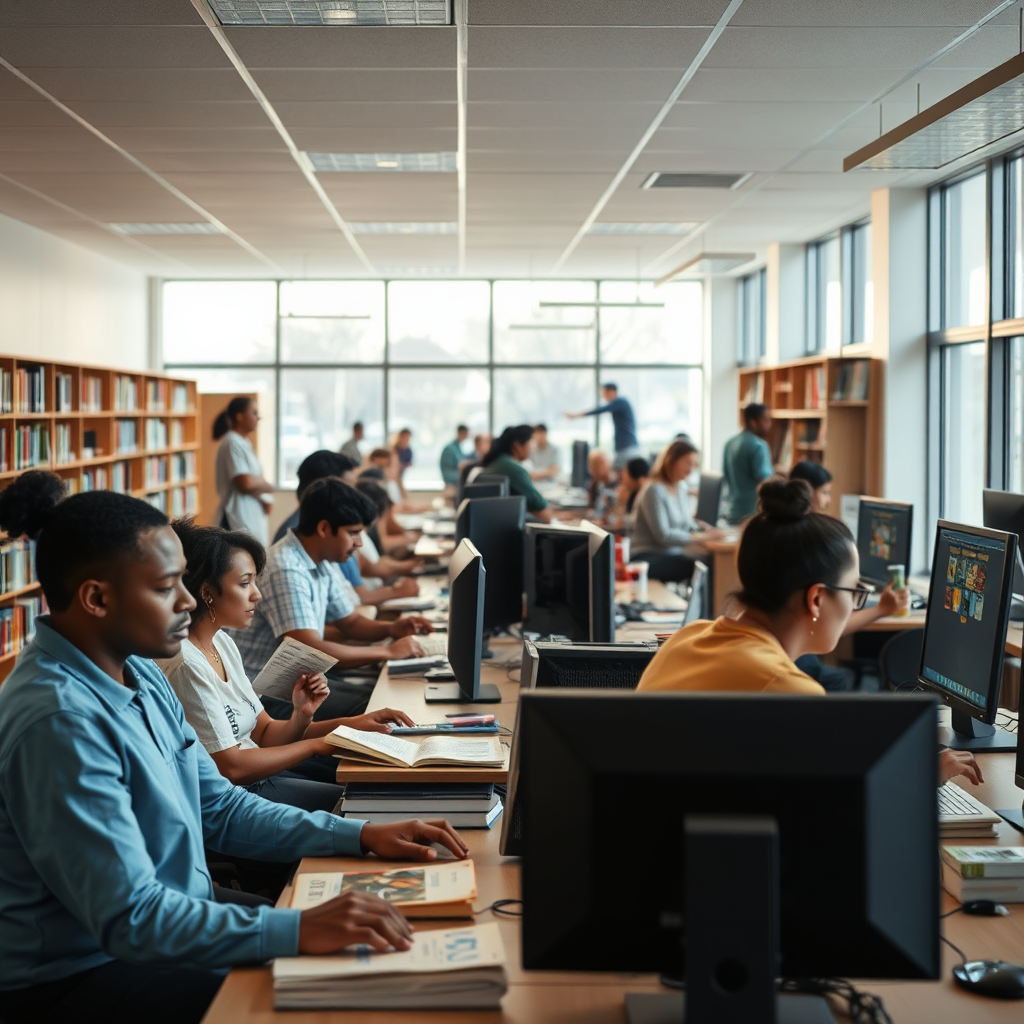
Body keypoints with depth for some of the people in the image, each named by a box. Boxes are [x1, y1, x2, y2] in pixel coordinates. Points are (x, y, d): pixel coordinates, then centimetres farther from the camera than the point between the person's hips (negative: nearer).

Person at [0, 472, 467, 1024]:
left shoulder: (139, 674, 4)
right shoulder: (59, 723, -27)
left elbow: (220, 809, 12)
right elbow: (130, 920, -29)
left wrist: (362, 835, 2)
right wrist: (300, 930, -35)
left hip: (171, 914, 9)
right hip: (75, 978, -9)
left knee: (360, 953, 1)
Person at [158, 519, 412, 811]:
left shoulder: (222, 643, 7)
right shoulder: (185, 664, -22)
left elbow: (264, 733, 10)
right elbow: (231, 768, -20)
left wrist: (302, 715, -11)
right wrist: (314, 745, -10)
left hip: (256, 773, 9)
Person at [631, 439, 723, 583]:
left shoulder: (682, 488, 9)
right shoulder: (655, 490, -15)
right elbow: (663, 535, -21)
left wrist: (703, 529, -4)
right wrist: (702, 537, -21)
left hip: (673, 554, 8)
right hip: (649, 558, -7)